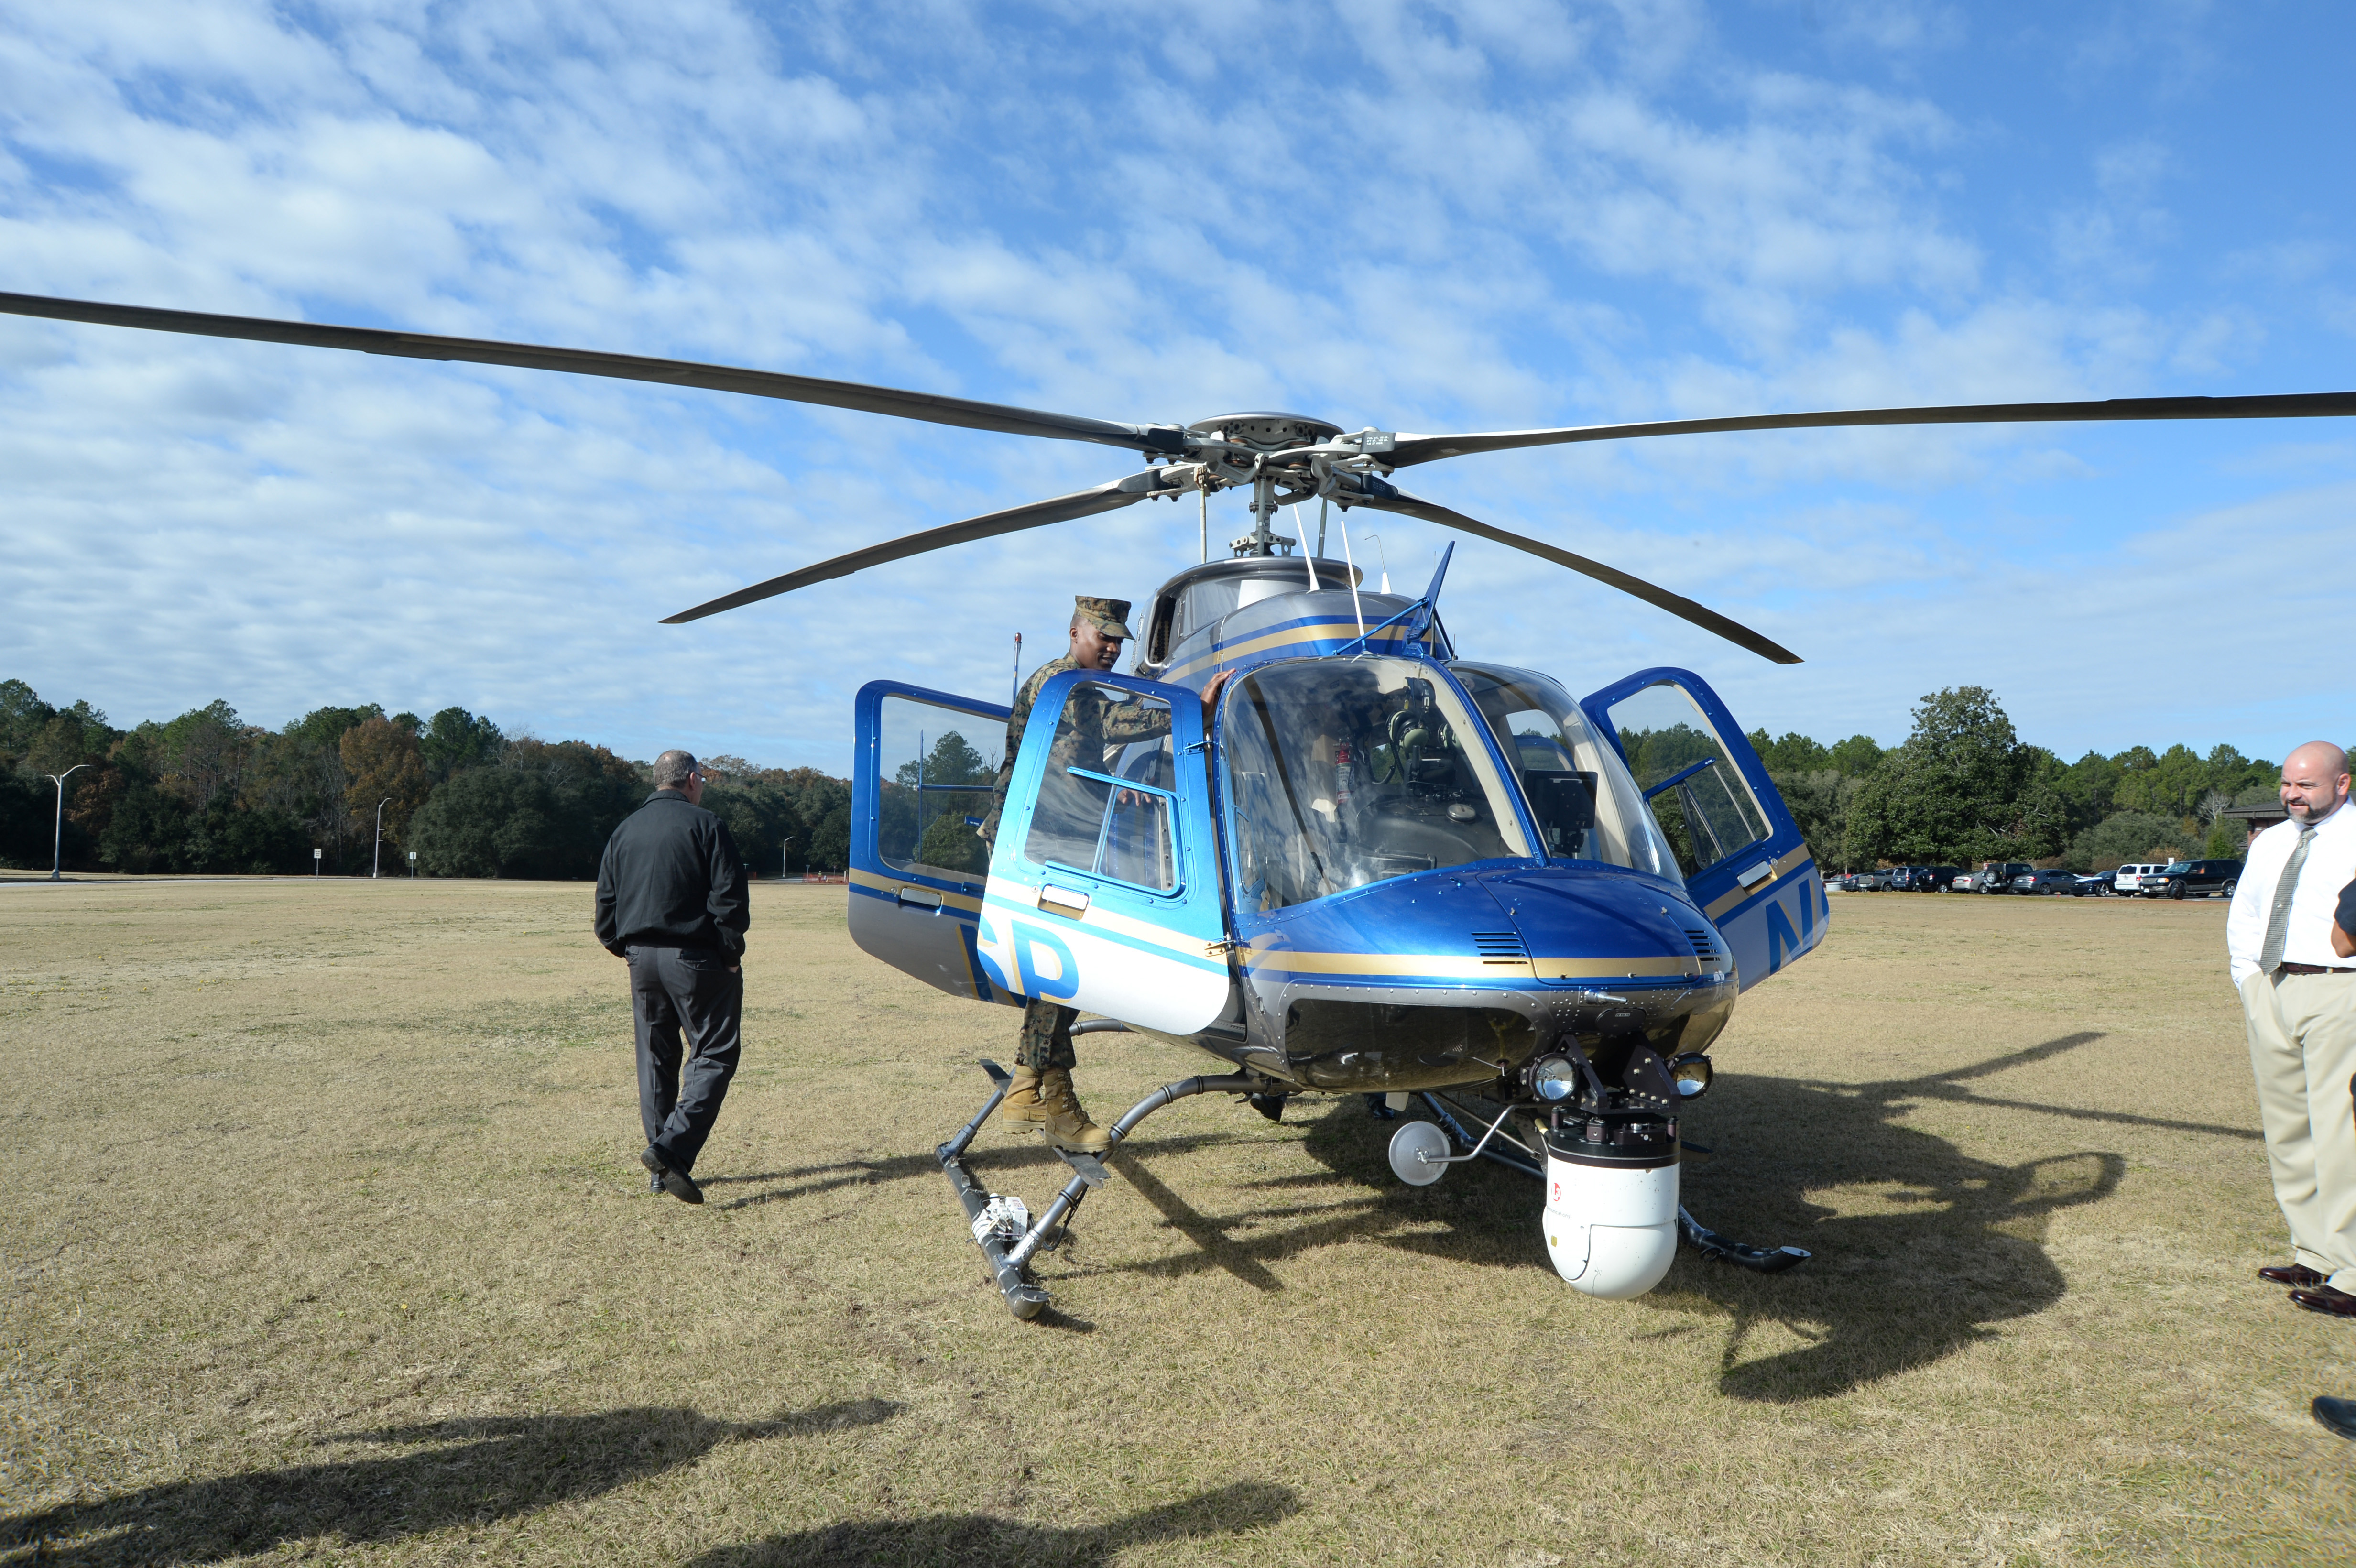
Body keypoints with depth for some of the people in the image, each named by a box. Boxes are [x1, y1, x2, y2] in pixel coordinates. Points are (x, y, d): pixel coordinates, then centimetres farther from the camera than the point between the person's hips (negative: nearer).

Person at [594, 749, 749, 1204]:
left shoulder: (625, 830, 13)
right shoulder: (704, 825, -6)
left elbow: (605, 902, 14)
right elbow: (729, 898, -12)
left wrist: (625, 948, 20)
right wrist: (732, 953, -3)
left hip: (642, 959, 6)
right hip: (695, 959, -6)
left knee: (655, 1061, 12)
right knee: (714, 1055, -1)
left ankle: (662, 1170, 16)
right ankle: (672, 1149, -16)